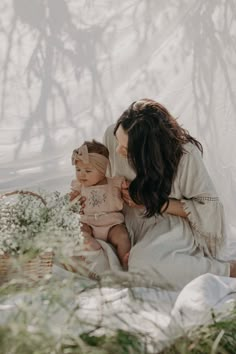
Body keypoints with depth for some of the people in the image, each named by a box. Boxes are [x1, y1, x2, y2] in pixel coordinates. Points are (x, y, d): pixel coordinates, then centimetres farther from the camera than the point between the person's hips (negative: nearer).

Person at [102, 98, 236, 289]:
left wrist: (155, 202, -21)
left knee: (143, 262, -35)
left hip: (175, 223, -7)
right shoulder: (112, 135, -12)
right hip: (133, 222, 7)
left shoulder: (185, 154, -25)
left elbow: (208, 208, -17)